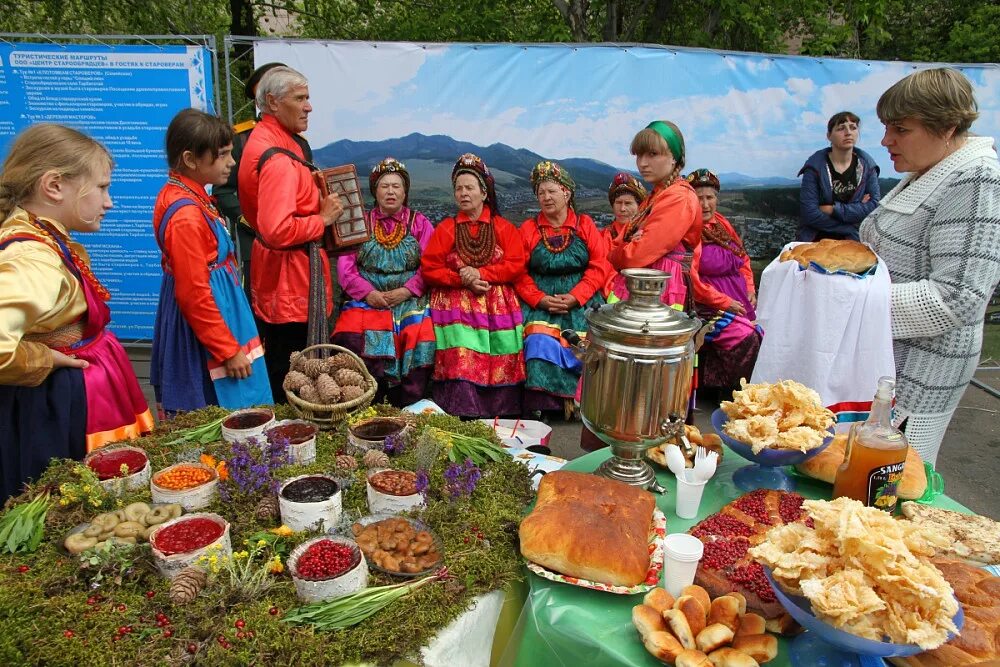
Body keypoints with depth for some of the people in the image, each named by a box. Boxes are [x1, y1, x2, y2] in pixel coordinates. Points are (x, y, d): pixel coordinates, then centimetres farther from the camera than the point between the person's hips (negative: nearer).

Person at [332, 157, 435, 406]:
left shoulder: (419, 223, 12)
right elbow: (345, 267, 4)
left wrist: (406, 290, -14)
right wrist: (367, 293, -12)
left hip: (410, 302, 0)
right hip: (367, 301, 1)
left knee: (417, 341, -28)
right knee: (355, 343, -28)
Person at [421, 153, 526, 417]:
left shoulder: (504, 228, 11)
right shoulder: (445, 228, 11)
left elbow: (516, 265, 0)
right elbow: (429, 269, 4)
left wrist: (480, 273, -12)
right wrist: (462, 280, -10)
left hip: (498, 306, 0)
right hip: (456, 304, 0)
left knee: (501, 366, -10)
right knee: (460, 363, -16)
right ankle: (464, 419, -10)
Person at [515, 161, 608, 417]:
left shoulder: (585, 225, 7)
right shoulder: (528, 228, 9)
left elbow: (599, 267, -1)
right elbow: (519, 272, 1)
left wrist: (574, 297, -14)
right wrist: (540, 299, -14)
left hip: (581, 301, 0)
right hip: (540, 302, 0)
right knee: (541, 341, -24)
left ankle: (576, 401, -6)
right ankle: (541, 404, -16)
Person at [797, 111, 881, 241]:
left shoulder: (867, 164, 4)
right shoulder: (815, 166, -6)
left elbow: (874, 205, -3)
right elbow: (809, 214, -13)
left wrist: (833, 210, -12)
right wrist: (856, 210, -9)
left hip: (854, 240, 1)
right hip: (817, 239, -1)